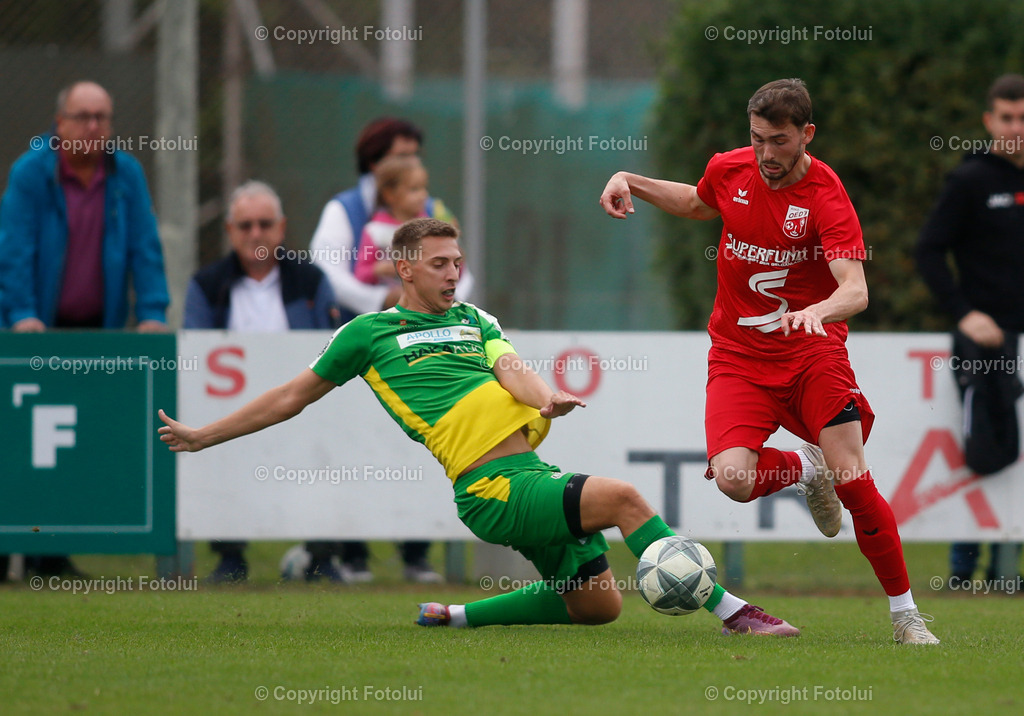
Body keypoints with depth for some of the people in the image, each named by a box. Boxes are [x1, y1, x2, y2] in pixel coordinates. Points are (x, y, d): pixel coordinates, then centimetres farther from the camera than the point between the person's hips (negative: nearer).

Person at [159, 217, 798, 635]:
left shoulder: (475, 321, 21)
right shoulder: (370, 334, 8)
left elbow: (510, 368, 2)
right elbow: (291, 398, 17)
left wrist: (545, 398, -22)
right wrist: (201, 436, 20)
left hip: (532, 471, 7)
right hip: (493, 490, -7)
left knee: (596, 603, 6)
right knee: (622, 498, -24)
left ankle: (458, 616, 23)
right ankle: (733, 612, -24)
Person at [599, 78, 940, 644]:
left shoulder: (826, 197, -16)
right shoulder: (729, 171, 0)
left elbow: (856, 290, -27)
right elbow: (698, 203, 26)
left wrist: (819, 311, -49)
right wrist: (631, 183, 12)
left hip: (812, 350, -3)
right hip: (738, 356, 3)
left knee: (852, 481, -16)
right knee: (733, 479, -21)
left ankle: (905, 613, 2)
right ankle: (803, 469, 15)